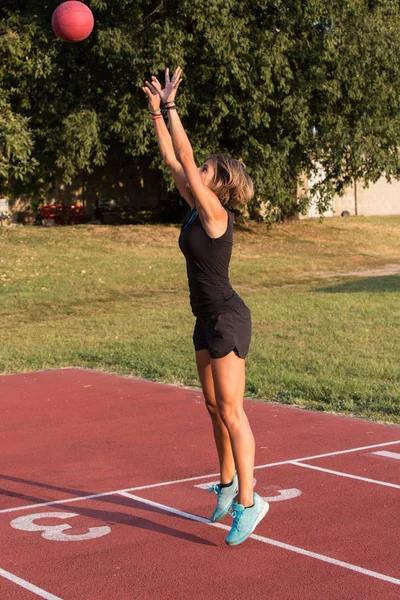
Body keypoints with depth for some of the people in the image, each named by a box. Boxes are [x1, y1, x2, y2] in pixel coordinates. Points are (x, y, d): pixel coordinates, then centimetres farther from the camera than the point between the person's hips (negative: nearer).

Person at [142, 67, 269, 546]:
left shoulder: (215, 213, -16)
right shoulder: (198, 210, 6)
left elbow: (186, 159, -21)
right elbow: (172, 160, 10)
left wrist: (171, 105, -17)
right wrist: (156, 111, 8)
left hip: (227, 319, -9)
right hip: (207, 320, 9)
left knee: (230, 411, -7)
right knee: (214, 407, 17)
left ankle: (248, 501, -1)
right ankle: (229, 483, 31)